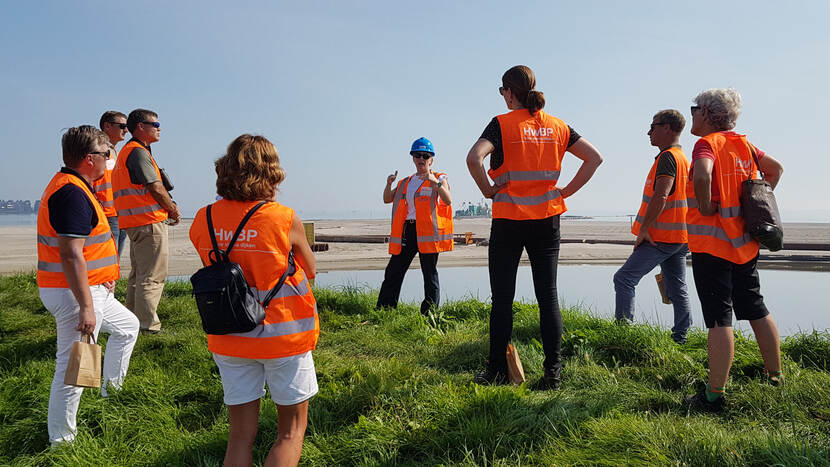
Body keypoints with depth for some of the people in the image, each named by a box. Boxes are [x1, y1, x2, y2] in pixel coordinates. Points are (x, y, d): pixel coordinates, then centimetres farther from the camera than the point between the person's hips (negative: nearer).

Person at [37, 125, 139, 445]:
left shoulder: (70, 187, 14)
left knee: (127, 326, 25)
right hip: (75, 292, -11)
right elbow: (71, 255, -27)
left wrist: (102, 280, 24)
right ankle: (61, 440, 12)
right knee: (73, 365, -1)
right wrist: (86, 307, -26)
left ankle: (111, 387, 37)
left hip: (90, 289, 11)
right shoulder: (73, 193, -21)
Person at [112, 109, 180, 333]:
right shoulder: (138, 152, -12)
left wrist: (167, 209, 12)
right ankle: (147, 326, -5)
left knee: (138, 273, 18)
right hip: (149, 221, -11)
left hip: (134, 221, 11)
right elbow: (156, 188, -17)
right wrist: (174, 210, -3)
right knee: (152, 276, -7)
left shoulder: (126, 151, 21)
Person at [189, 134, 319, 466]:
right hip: (284, 336, -3)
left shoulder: (203, 221, -5)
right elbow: (310, 272, -1)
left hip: (229, 340, 4)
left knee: (241, 436, 15)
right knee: (291, 430, 13)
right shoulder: (285, 219, -15)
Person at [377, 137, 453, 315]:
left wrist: (436, 183, -27)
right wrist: (389, 184, 0)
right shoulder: (406, 182, 20)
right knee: (393, 272, 4)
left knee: (430, 274, 0)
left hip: (428, 231, -5)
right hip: (406, 231, 5)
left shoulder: (439, 179, 5)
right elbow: (387, 199, 19)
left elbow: (448, 201, -12)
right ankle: (383, 311, 11)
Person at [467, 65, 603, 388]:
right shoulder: (557, 126, 7)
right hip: (547, 219, 4)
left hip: (508, 220, -3)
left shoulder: (502, 124, -6)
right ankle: (552, 371, 9)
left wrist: (488, 190, -9)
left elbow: (474, 158, -23)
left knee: (502, 298, 6)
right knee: (548, 296, 7)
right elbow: (594, 157, 7)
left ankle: (496, 370, 13)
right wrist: (566, 192, 6)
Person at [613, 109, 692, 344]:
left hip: (662, 237, -10)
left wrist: (643, 230, -18)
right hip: (679, 237, 10)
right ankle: (680, 337, 13)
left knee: (624, 279, -5)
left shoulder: (667, 157, -13)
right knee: (677, 289, 10)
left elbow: (660, 197, -23)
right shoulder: (683, 158, 18)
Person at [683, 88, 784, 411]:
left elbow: (701, 175, -32)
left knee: (719, 319, -6)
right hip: (745, 242, 8)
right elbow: (775, 168, 25)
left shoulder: (707, 143, -12)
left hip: (711, 242, -8)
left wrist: (705, 208, -18)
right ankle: (775, 376, 31)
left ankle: (714, 396, 0)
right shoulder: (743, 145, 11)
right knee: (756, 310, 19)